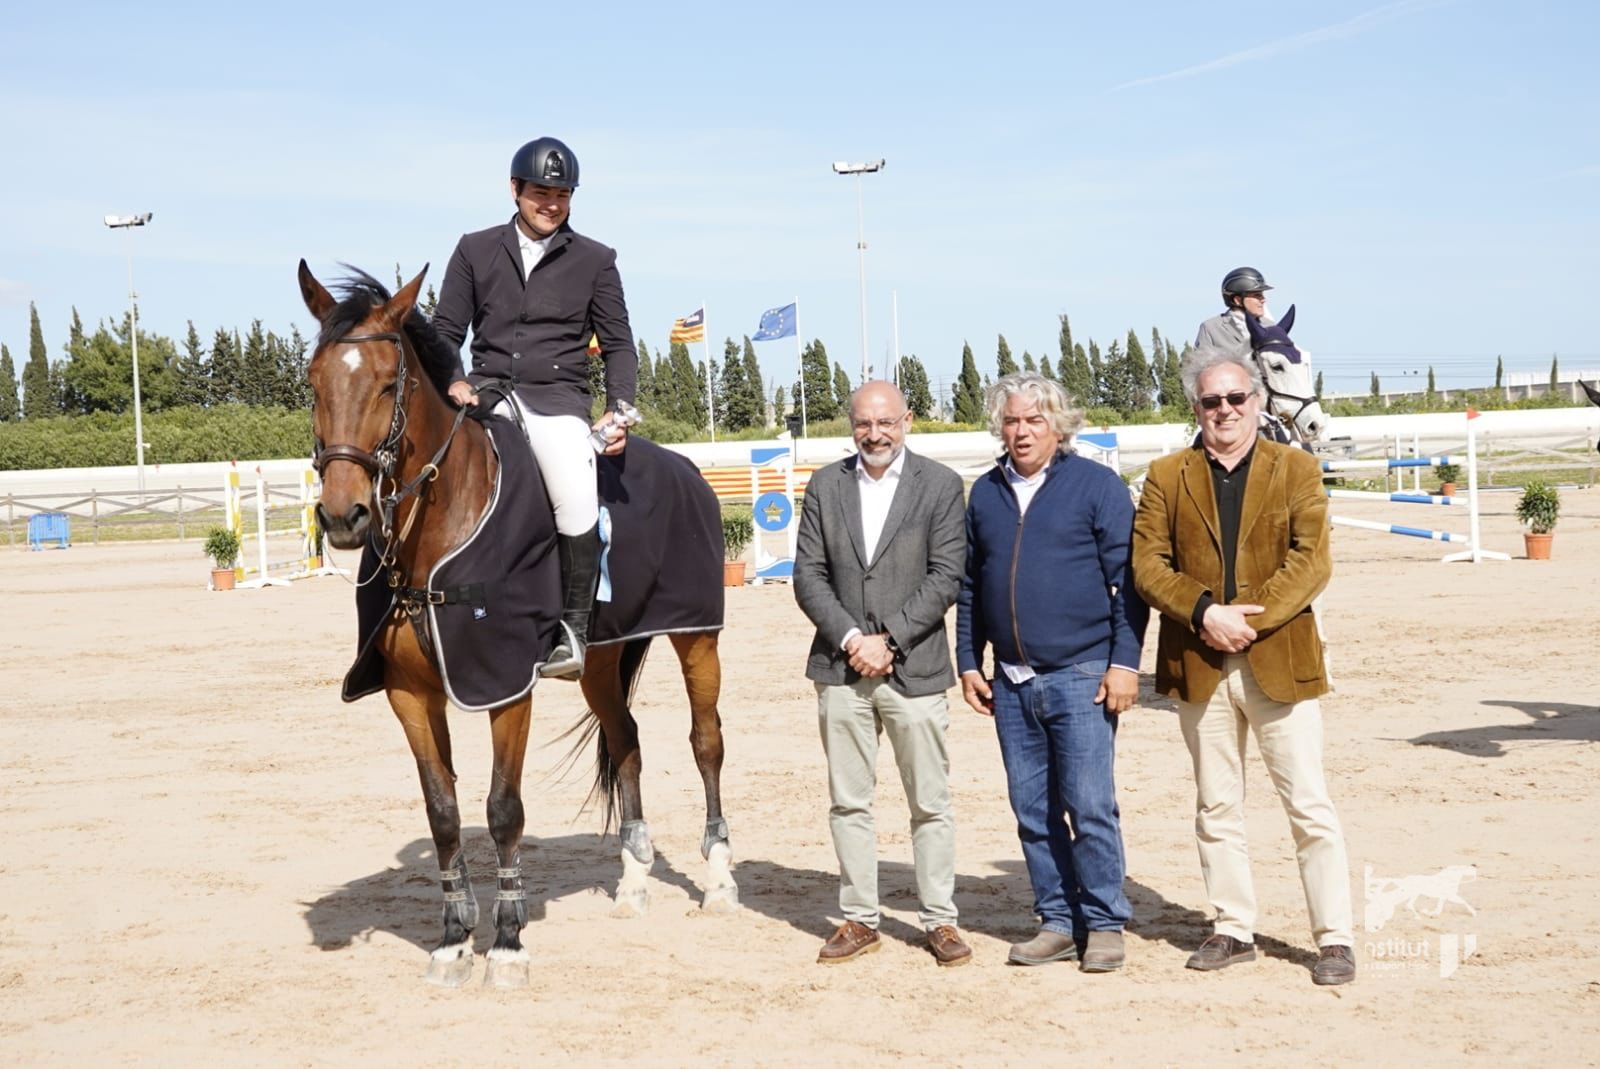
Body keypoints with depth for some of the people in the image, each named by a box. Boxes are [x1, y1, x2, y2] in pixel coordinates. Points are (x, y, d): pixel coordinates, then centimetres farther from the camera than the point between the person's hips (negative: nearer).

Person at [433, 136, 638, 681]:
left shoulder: (595, 260, 11)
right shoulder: (475, 250, 12)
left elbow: (618, 344, 10)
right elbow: (445, 330, 12)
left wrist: (618, 410, -7)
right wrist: (452, 381, -8)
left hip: (558, 399, -2)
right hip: (487, 391, 2)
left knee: (578, 505, -28)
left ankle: (572, 627, -11)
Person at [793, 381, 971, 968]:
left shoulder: (940, 484, 0)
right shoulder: (825, 485, 8)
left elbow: (945, 576, -7)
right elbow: (808, 574, 3)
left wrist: (887, 639, -13)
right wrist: (850, 638, -10)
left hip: (914, 669, -2)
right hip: (841, 669, 3)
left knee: (930, 804, 3)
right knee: (847, 803, 8)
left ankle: (939, 919, 13)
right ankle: (859, 919, 17)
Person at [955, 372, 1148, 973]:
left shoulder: (1096, 485, -1)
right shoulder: (985, 494, 12)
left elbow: (1128, 579, -4)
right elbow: (969, 586, 18)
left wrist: (1125, 660, -10)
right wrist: (969, 662, 12)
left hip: (1081, 676, -5)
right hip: (1011, 682, 5)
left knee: (1090, 808, -4)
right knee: (1032, 811, 8)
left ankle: (1104, 925, 7)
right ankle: (1057, 922, 17)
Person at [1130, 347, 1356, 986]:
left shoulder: (1296, 470, 4)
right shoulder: (1167, 477, 8)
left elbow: (1312, 562, -5)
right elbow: (1147, 564, 0)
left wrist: (1250, 619, -16)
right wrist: (1205, 613, -14)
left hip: (1280, 662, -2)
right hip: (1200, 666, 2)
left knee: (1310, 807, -1)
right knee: (1216, 808, 10)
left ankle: (1335, 939, 5)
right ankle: (1233, 931, 21)